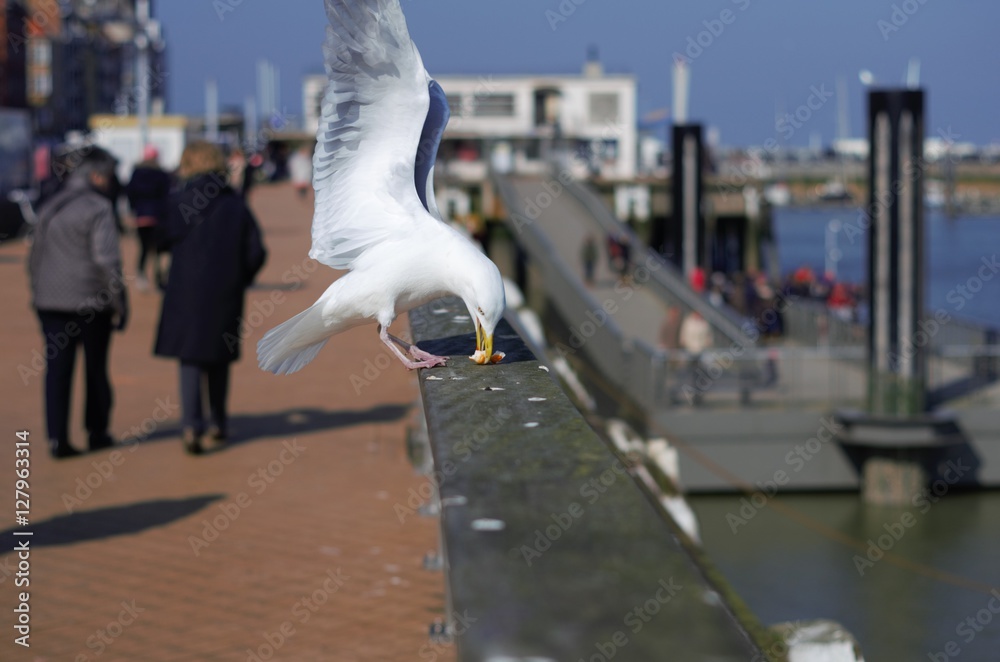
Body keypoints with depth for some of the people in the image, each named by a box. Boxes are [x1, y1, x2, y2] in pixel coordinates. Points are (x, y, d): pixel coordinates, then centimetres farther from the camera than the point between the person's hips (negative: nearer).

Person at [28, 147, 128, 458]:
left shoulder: (50, 207, 11)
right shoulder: (98, 208, -11)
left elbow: (35, 255, 16)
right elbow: (107, 259, -17)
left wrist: (37, 292, 24)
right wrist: (120, 302, -11)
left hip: (50, 301, 5)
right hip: (91, 301, -5)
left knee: (57, 370, 4)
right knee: (96, 368, 10)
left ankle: (57, 438, 0)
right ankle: (97, 433, 20)